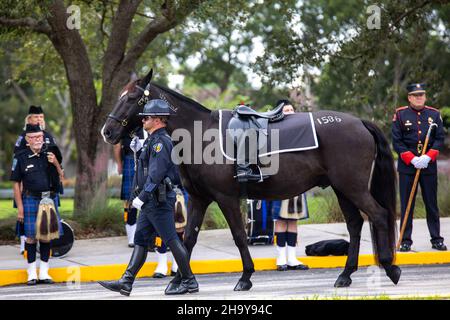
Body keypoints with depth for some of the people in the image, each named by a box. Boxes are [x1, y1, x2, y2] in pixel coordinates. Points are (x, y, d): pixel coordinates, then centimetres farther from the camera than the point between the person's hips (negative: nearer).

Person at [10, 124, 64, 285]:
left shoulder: (49, 154, 7)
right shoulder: (20, 157, -2)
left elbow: (61, 176, 13)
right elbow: (16, 184, 0)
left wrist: (55, 163, -7)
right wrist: (20, 207, -5)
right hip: (30, 200, -3)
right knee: (31, 236, -1)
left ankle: (44, 272, 15)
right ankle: (31, 273, 7)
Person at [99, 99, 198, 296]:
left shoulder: (160, 141, -15)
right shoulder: (155, 140, 17)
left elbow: (155, 174, -24)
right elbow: (175, 174, 23)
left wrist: (142, 197, -25)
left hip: (158, 200, -11)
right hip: (151, 201, 11)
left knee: (171, 239, -6)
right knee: (140, 239, 8)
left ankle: (189, 281, -1)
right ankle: (126, 282, 8)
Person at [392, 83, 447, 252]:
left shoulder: (434, 114, 5)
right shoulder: (400, 114, 0)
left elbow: (440, 138, 2)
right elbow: (397, 141, -4)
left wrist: (428, 157, -14)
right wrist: (412, 159, -15)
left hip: (429, 166, 2)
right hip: (407, 166, -2)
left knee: (432, 204, 6)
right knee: (406, 205, 2)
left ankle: (436, 239, 13)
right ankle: (406, 241, 7)